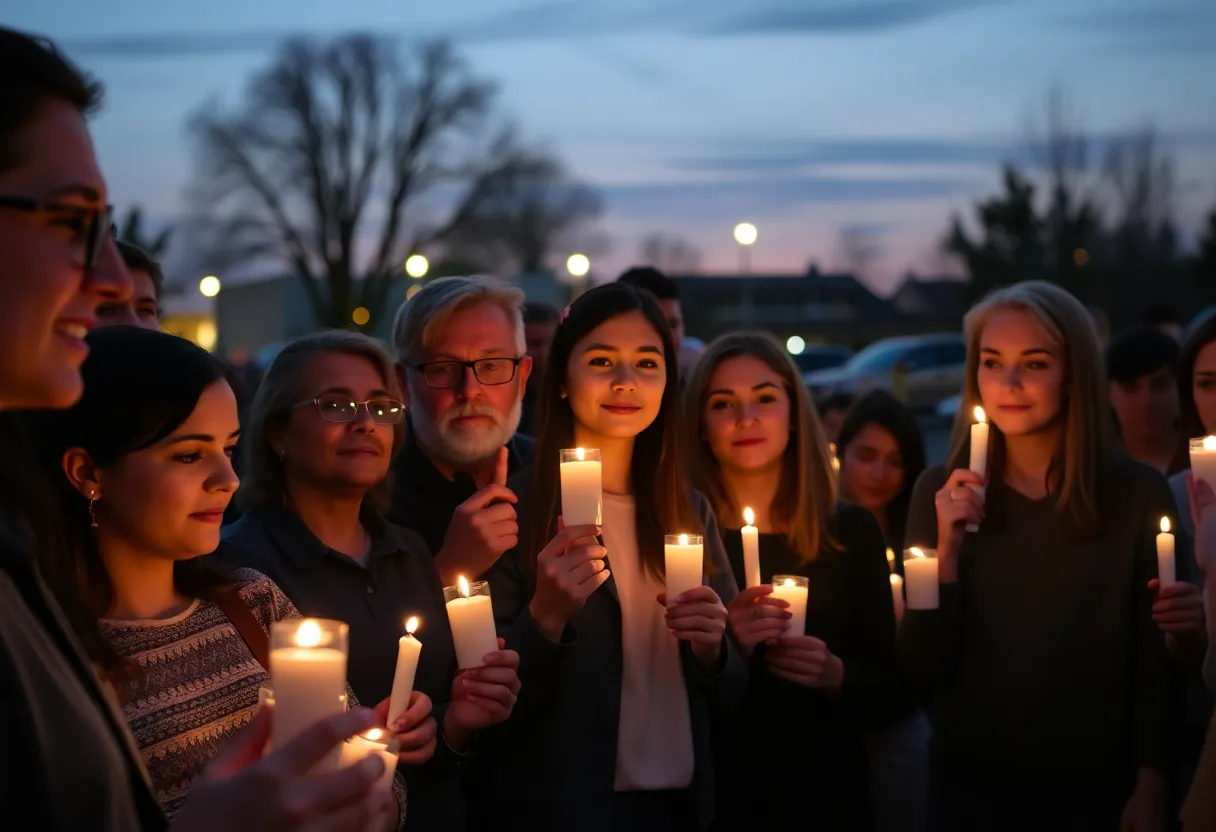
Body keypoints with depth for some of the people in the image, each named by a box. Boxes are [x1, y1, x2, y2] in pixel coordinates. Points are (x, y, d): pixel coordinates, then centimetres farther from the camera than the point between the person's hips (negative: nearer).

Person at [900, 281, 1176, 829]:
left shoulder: (1139, 493, -6)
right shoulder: (942, 491, -3)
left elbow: (1158, 661, -4)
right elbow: (921, 671, -6)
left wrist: (1150, 786, -9)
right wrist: (947, 550, -17)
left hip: (1097, 787, -1)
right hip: (970, 786, 1)